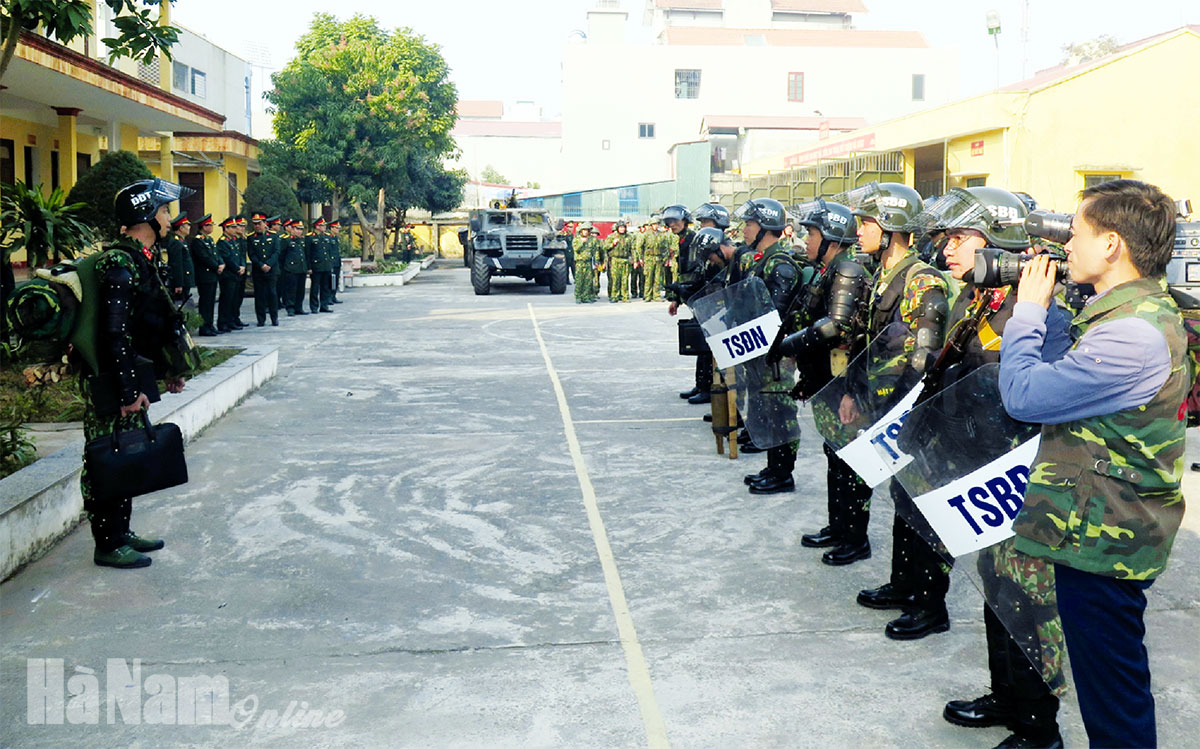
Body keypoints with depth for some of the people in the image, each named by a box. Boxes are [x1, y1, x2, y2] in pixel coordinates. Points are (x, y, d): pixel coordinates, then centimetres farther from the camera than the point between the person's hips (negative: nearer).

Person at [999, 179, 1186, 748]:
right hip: (1102, 530, 11)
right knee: (1110, 670, 23)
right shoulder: (1143, 312, 9)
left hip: (1104, 542, -11)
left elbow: (1022, 396, -24)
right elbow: (1067, 367, 17)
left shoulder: (1133, 335, -26)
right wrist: (1045, 307, 7)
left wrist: (1028, 310, -12)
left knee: (1111, 687, 3)